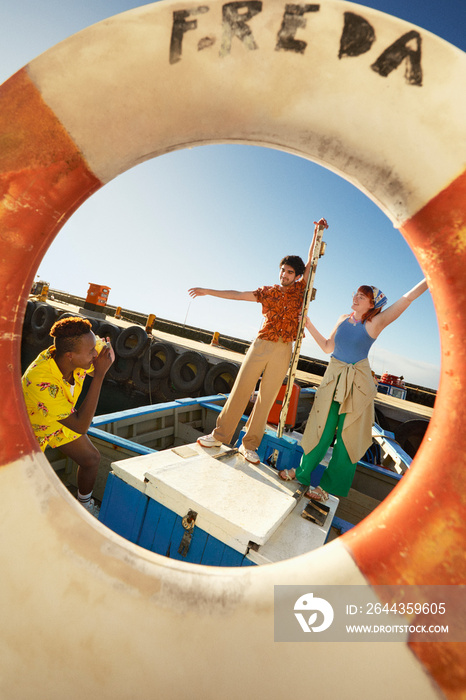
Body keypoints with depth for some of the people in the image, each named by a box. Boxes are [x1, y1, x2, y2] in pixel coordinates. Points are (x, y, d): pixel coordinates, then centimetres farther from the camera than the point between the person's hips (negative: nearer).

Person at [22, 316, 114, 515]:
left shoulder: (77, 357, -28)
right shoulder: (41, 381, -45)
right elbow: (80, 426, -43)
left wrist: (106, 360, -32)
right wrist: (99, 374, -47)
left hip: (60, 419, 5)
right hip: (31, 425, -5)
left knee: (91, 458, 8)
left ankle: (85, 505, 35)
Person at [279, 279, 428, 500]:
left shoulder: (375, 323, -6)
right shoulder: (343, 319, 7)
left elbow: (408, 297, -11)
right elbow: (327, 347, 14)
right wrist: (309, 325, 11)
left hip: (357, 382, -3)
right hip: (333, 378, 3)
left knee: (348, 436, 5)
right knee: (321, 428, 10)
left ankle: (330, 485, 23)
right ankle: (302, 471, 30)